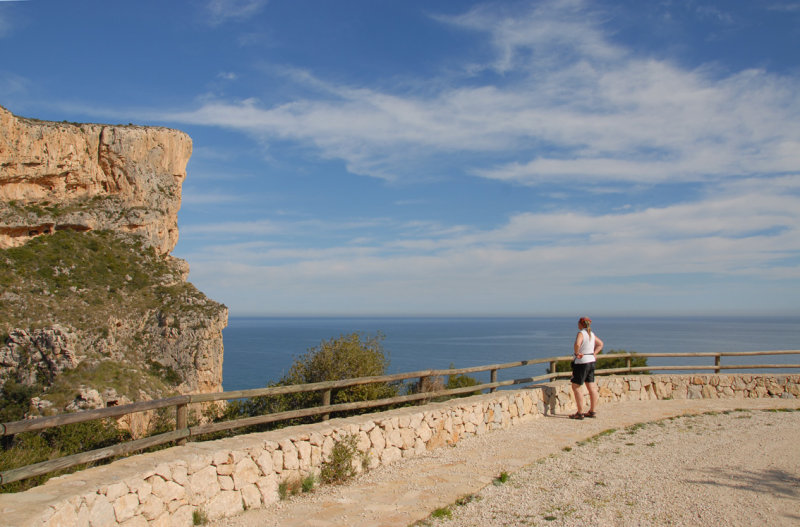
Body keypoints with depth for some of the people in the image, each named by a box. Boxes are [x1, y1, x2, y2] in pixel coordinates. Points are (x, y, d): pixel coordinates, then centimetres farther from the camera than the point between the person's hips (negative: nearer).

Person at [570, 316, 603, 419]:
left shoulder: (581, 333, -15)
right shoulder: (591, 333, 11)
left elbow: (577, 344, -34)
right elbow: (600, 344, 25)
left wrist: (577, 353, -18)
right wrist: (593, 353, 16)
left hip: (582, 362, -9)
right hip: (591, 361, 9)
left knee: (576, 386, -2)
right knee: (592, 387, 10)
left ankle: (580, 413, -4)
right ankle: (592, 411, 16)